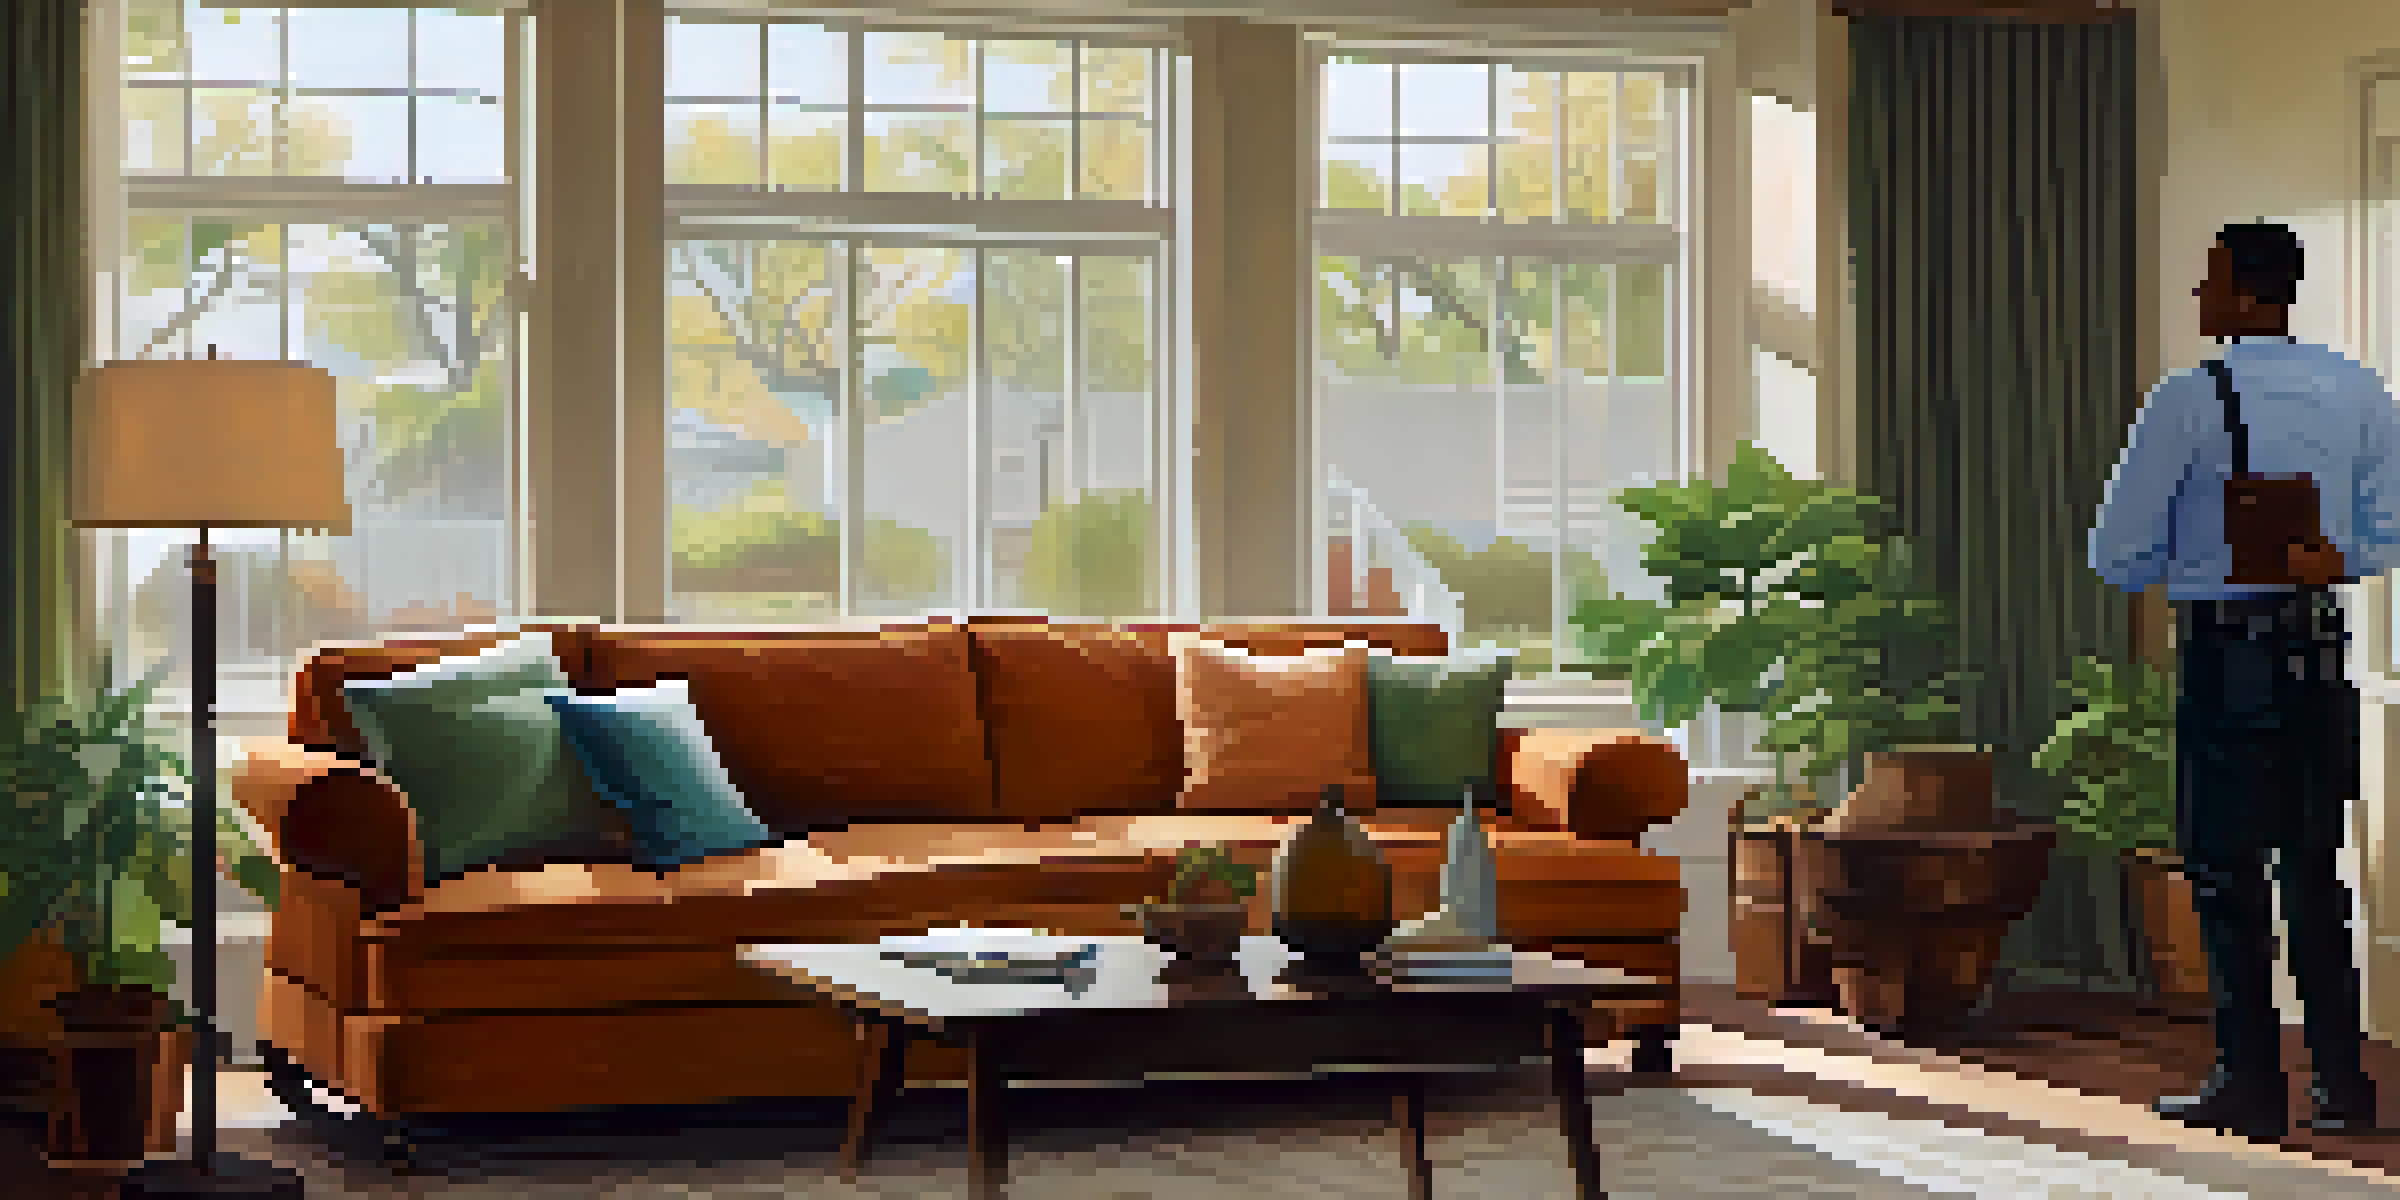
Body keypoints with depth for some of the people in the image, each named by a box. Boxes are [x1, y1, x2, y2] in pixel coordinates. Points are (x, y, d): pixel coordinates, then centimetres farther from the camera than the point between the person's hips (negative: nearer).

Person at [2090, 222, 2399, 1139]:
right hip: (2323, 649, 5)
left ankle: (2251, 1081, 5)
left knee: (2225, 868, 4)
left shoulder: (2189, 400, -11)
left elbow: (2118, 555, -6)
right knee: (2316, 868, 12)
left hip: (2226, 651, -5)